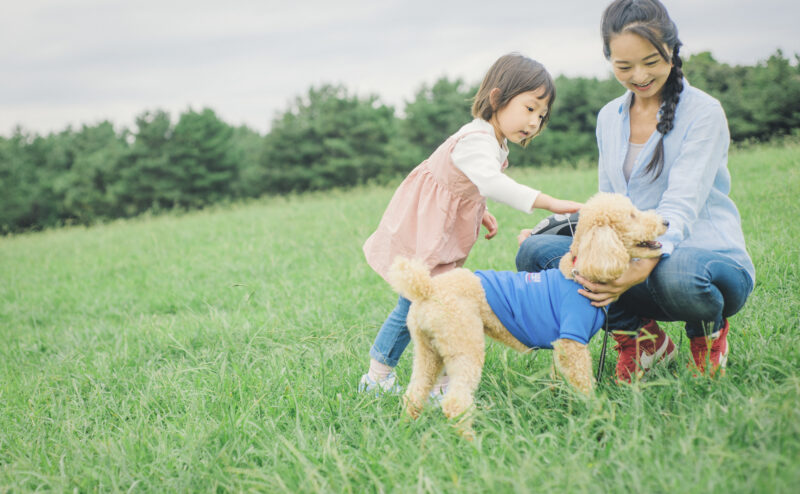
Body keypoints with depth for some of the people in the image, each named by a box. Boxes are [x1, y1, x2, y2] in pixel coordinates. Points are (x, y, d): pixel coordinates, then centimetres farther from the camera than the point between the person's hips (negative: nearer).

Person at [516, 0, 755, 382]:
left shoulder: (704, 113, -8)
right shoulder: (609, 118, 11)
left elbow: (681, 206, -21)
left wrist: (641, 269, -39)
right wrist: (548, 228, -1)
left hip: (709, 257, -5)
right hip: (634, 256, 5)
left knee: (675, 272, -42)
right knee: (534, 251, -16)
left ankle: (708, 333, -2)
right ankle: (642, 337, -1)